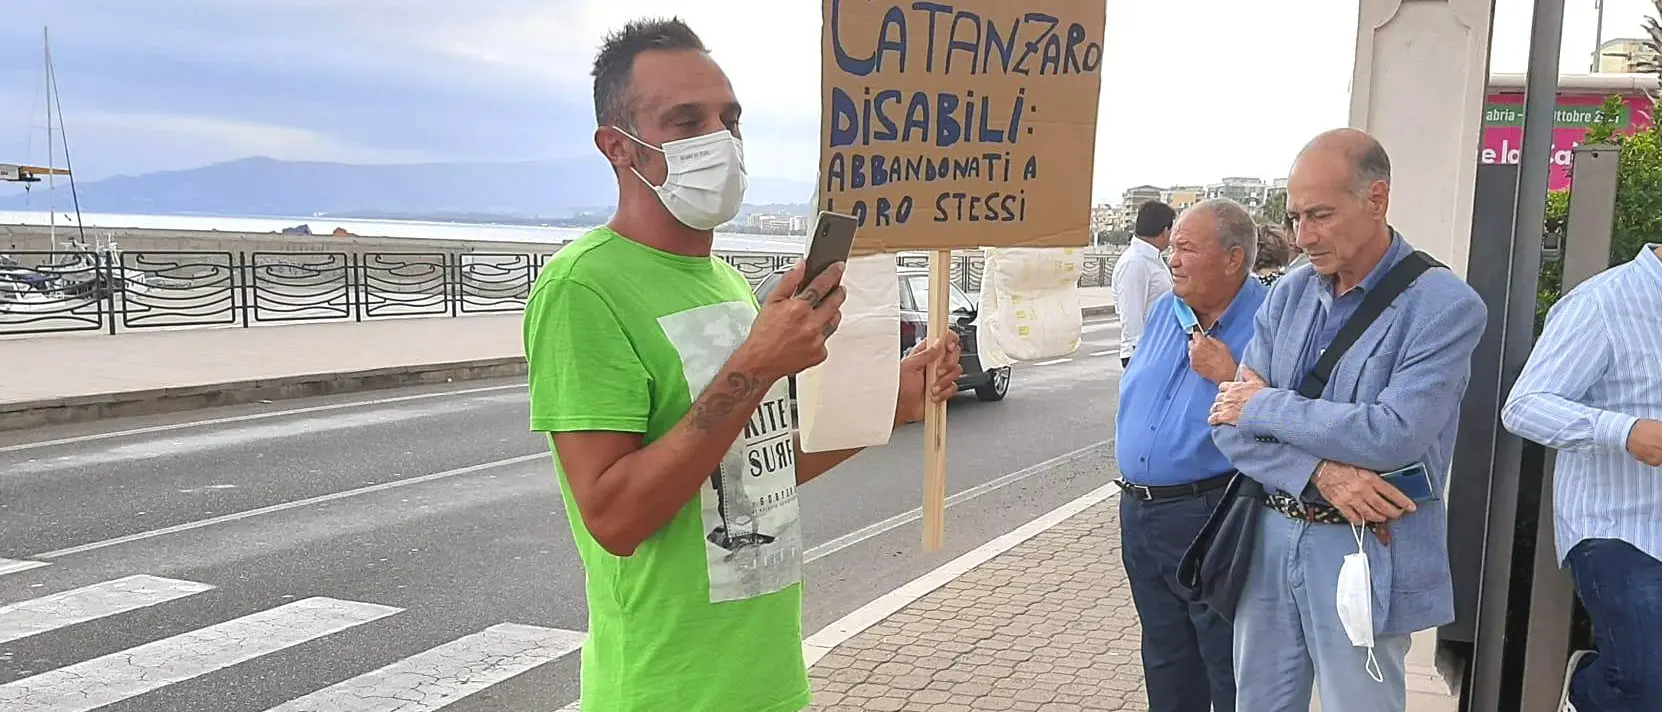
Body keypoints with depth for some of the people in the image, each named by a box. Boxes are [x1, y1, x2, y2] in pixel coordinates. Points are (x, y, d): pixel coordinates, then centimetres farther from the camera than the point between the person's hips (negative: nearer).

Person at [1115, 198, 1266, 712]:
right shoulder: (1165, 310, 8)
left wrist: (1229, 376, -25)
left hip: (1209, 515, -8)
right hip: (1138, 510, 8)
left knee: (1229, 667, 5)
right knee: (1165, 658, 22)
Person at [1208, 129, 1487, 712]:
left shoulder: (1446, 308, -11)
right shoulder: (1288, 295, 4)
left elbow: (1392, 435, -23)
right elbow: (1229, 424, -1)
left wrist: (1265, 405, -12)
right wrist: (1319, 473, -17)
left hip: (1364, 554, -5)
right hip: (1271, 538, 5)